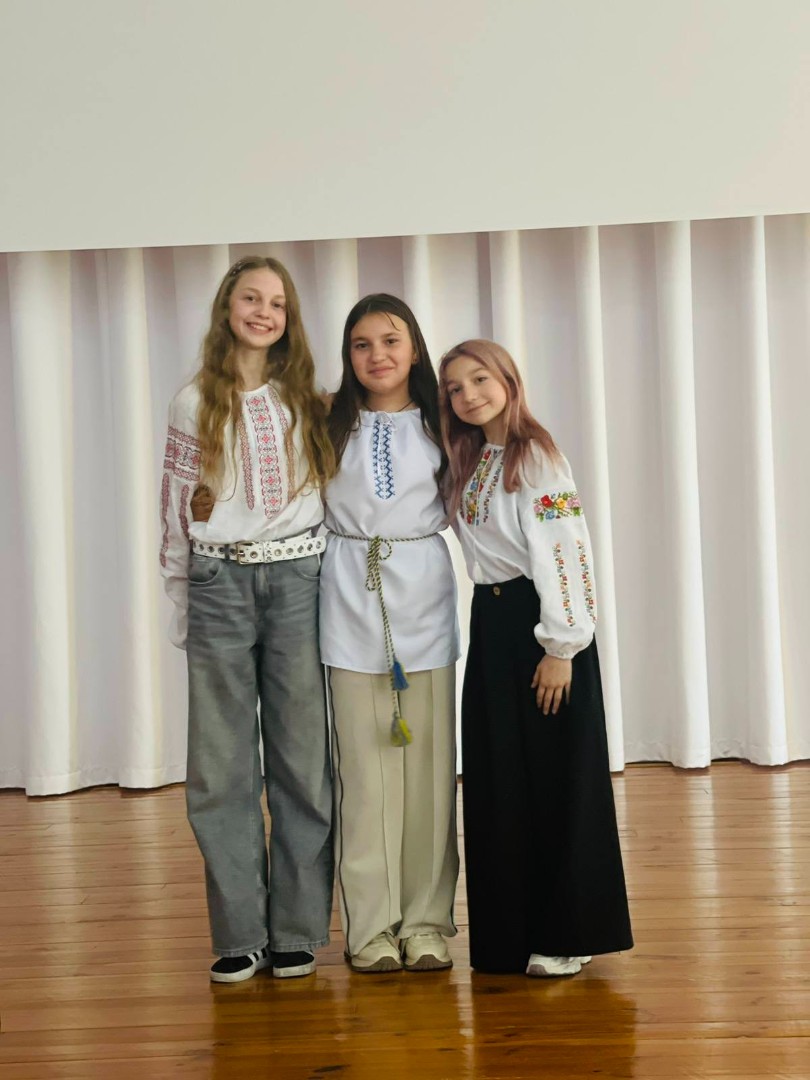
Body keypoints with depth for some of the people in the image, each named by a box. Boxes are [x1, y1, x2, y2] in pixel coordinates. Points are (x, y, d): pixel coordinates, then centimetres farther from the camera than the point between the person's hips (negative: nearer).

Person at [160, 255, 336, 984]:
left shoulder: (306, 402, 9)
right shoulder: (195, 404, 7)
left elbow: (334, 491, 11)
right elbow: (176, 511, 8)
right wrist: (181, 605, 5)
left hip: (298, 580, 0)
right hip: (220, 585, 0)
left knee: (302, 759, 3)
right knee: (223, 766, 2)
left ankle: (298, 931, 12)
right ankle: (240, 933, 12)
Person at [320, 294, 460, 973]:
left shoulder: (437, 426, 8)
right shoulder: (332, 427, 6)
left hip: (421, 592, 1)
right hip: (351, 597, -1)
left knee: (429, 763, 1)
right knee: (364, 765, 0)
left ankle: (426, 921, 11)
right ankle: (372, 925, 7)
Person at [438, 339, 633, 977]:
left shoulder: (536, 457, -11)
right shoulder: (467, 465, 14)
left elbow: (563, 552, -17)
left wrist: (560, 646, -20)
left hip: (541, 623, -8)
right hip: (491, 625, 8)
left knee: (556, 776, -1)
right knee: (497, 777, 9)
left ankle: (568, 932, 8)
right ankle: (511, 930, 18)